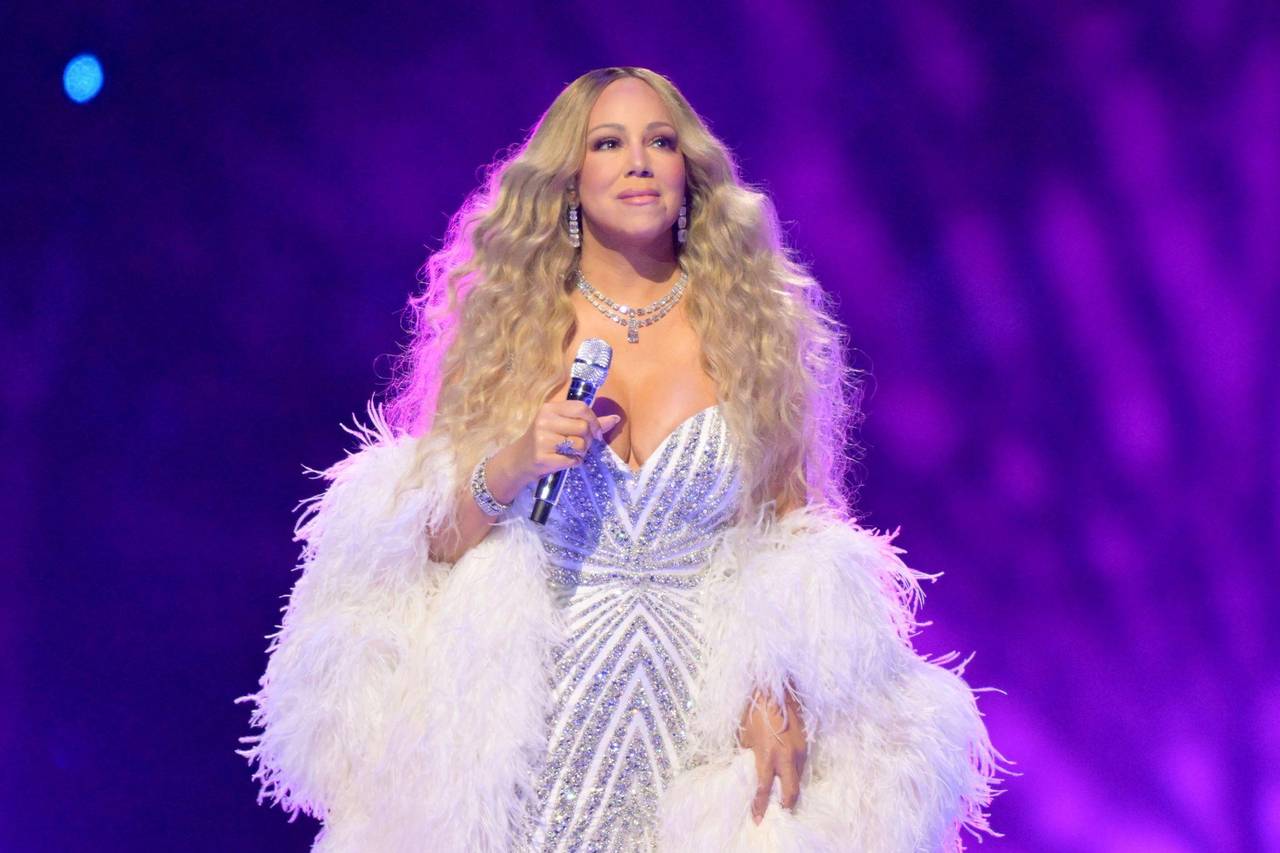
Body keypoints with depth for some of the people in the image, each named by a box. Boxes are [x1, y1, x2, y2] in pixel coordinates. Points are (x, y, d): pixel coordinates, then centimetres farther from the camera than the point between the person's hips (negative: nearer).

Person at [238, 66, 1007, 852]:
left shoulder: (752, 325, 2)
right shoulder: (506, 323, 3)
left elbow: (790, 536, 2)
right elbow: (430, 541, 4)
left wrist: (780, 695, -11)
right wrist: (514, 467, -15)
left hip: (701, 715, 0)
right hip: (533, 718, 0)